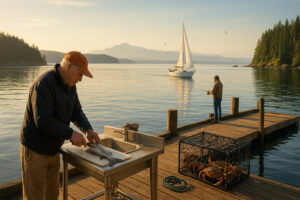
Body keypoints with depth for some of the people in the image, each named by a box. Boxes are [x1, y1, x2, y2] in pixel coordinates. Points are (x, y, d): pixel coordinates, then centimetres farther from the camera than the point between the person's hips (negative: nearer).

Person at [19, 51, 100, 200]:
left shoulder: (70, 85, 2)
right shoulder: (44, 84, -25)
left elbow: (76, 111, 7)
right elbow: (43, 121, -32)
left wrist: (88, 130, -9)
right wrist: (70, 134, -26)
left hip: (53, 150, 8)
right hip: (35, 150, -8)